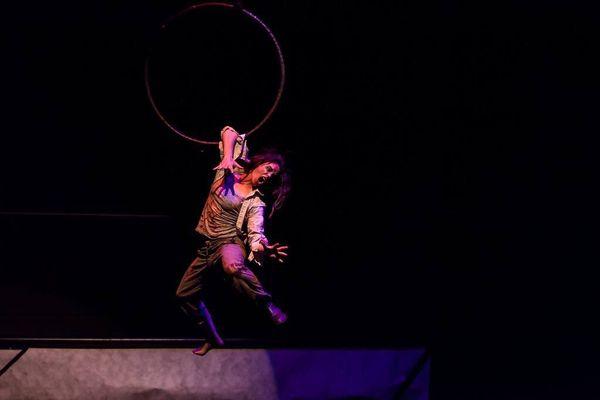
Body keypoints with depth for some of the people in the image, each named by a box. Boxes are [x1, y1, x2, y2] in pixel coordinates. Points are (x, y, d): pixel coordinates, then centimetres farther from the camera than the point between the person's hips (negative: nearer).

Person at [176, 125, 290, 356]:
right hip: (207, 244, 6)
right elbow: (230, 133, -2)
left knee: (233, 267, -44)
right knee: (185, 294, 12)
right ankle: (212, 338, 31)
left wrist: (265, 250, -42)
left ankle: (267, 305, -26)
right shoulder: (231, 170, 2)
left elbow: (256, 235, -20)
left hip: (230, 242, -6)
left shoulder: (256, 203, -8)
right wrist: (227, 156, -21)